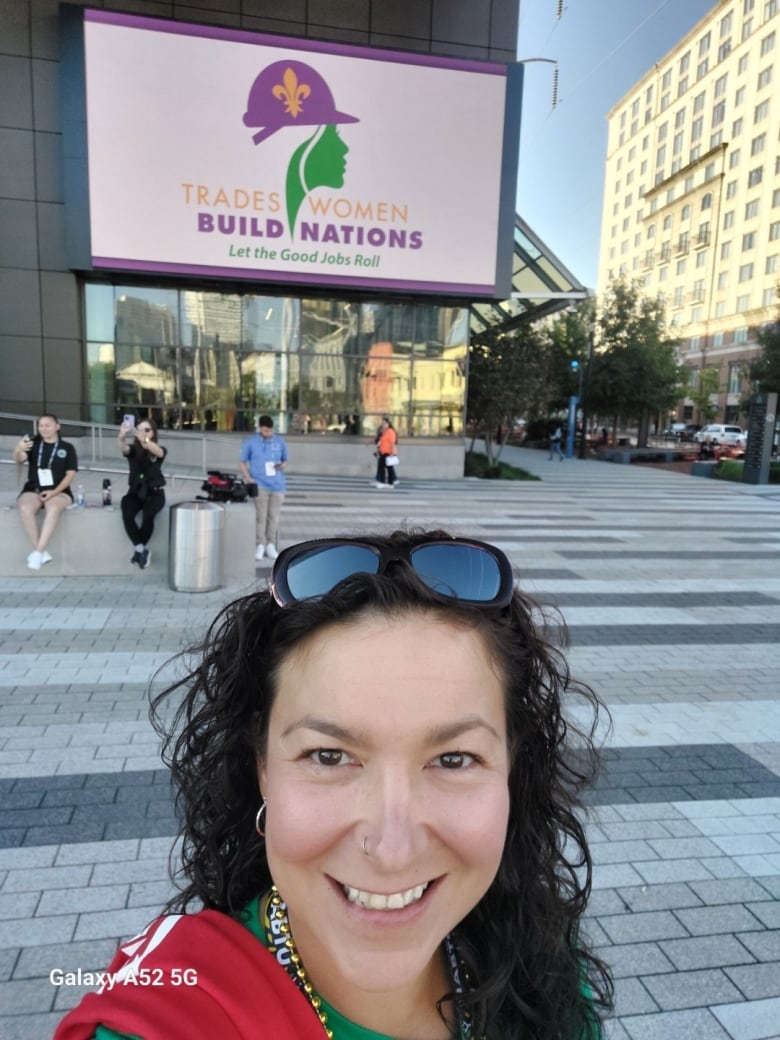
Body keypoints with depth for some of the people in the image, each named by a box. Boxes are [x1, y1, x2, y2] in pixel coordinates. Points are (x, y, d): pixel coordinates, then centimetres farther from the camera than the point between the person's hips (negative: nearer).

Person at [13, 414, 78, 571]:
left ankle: (38, 552, -34)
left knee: (53, 508, -36)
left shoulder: (67, 448, 9)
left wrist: (54, 492, -14)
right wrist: (18, 450, -33)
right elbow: (18, 461, -7)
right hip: (33, 490, 2)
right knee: (25, 508, -32)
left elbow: (71, 474, 1)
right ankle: (43, 552, -27)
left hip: (59, 491, -1)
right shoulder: (33, 444, 12)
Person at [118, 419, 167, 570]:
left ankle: (138, 549, -11)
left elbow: (157, 451, -27)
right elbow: (124, 448, -21)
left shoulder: (160, 450, 0)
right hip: (135, 491, 2)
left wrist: (144, 439, -49)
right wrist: (122, 437, -47)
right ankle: (142, 549, -14)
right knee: (127, 515, -29)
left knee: (148, 515, -32)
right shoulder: (134, 449, 4)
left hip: (154, 492, -2)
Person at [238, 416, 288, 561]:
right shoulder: (250, 443, 1)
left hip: (277, 485, 2)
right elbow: (242, 462, 7)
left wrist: (282, 466, -8)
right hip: (260, 485, -2)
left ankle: (271, 546, 16)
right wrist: (248, 478, -7)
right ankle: (260, 545, 4)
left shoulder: (280, 442, 7)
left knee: (274, 516, 5)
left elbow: (285, 461, 16)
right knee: (261, 515, -6)